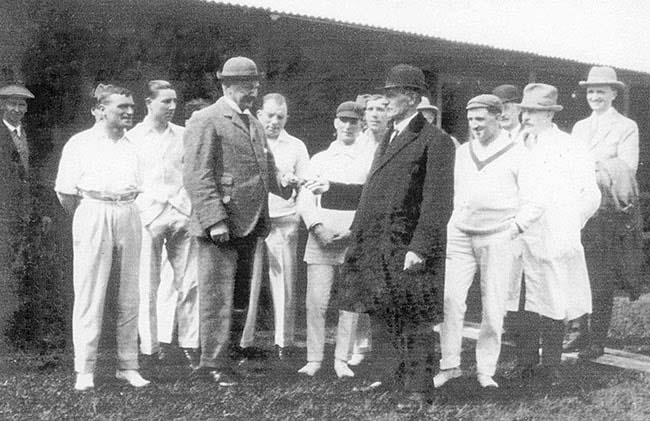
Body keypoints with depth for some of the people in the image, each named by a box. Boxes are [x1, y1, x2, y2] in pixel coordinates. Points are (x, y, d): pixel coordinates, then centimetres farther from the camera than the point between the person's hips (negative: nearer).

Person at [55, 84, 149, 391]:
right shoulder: (80, 143, 3)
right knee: (89, 294, -4)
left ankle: (127, 365, 14)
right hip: (93, 214, -4)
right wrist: (87, 220, 6)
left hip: (129, 215, 4)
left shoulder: (135, 144, 14)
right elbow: (65, 193, 3)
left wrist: (126, 211, 5)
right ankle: (84, 370, 1)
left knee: (129, 294, 6)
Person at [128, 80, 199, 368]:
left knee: (189, 283, -1)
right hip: (148, 214, -3)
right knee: (147, 286, -1)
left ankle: (189, 344, 8)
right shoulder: (132, 137, 4)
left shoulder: (183, 135, 12)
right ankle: (150, 348, 7)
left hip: (182, 214, 3)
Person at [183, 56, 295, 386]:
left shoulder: (253, 124, 20)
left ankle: (232, 348, 22)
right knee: (217, 295, -3)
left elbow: (263, 168, 27)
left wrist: (279, 181, 4)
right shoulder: (206, 121, -6)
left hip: (249, 223, 8)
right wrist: (214, 220, -21)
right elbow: (197, 175, -13)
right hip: (220, 225, -8)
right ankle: (214, 362, 5)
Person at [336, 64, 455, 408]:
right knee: (381, 316, 15)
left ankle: (416, 389, 11)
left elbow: (438, 202, -15)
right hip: (376, 244, 8)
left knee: (414, 322, 0)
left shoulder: (435, 141, -9)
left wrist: (419, 248, -20)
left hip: (408, 247, -8)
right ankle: (387, 379, 29)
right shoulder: (388, 139, 19)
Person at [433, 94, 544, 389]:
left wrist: (512, 230, -9)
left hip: (498, 239, -3)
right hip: (459, 235, 3)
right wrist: (452, 224, 10)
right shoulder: (462, 152, 13)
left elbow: (534, 205, 0)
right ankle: (449, 364, 0)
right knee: (449, 298, -9)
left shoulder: (517, 154, 1)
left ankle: (486, 371, 12)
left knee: (493, 309, 0)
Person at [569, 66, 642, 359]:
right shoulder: (579, 127, 19)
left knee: (602, 279, -2)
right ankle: (583, 332, 16)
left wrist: (596, 167, -18)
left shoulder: (626, 127, 2)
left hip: (609, 210, -5)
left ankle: (598, 340, 5)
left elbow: (627, 168, -8)